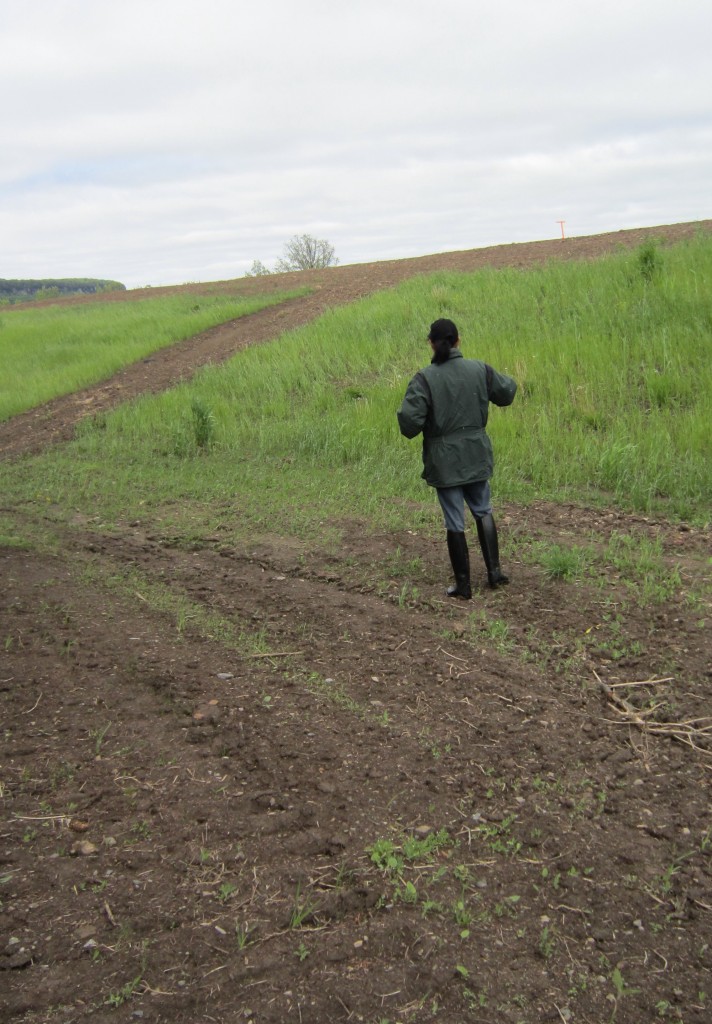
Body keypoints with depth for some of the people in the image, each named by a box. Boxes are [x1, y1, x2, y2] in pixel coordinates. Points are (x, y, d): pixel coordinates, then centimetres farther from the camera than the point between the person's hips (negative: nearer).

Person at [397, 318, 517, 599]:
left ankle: (463, 585, 15)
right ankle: (494, 571, 19)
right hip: (476, 456, 3)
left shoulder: (424, 378, -15)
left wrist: (411, 428, 2)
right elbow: (507, 392, 12)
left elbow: (409, 421, -21)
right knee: (483, 512, 22)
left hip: (444, 462, -3)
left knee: (455, 522, 6)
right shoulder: (479, 369, -4)